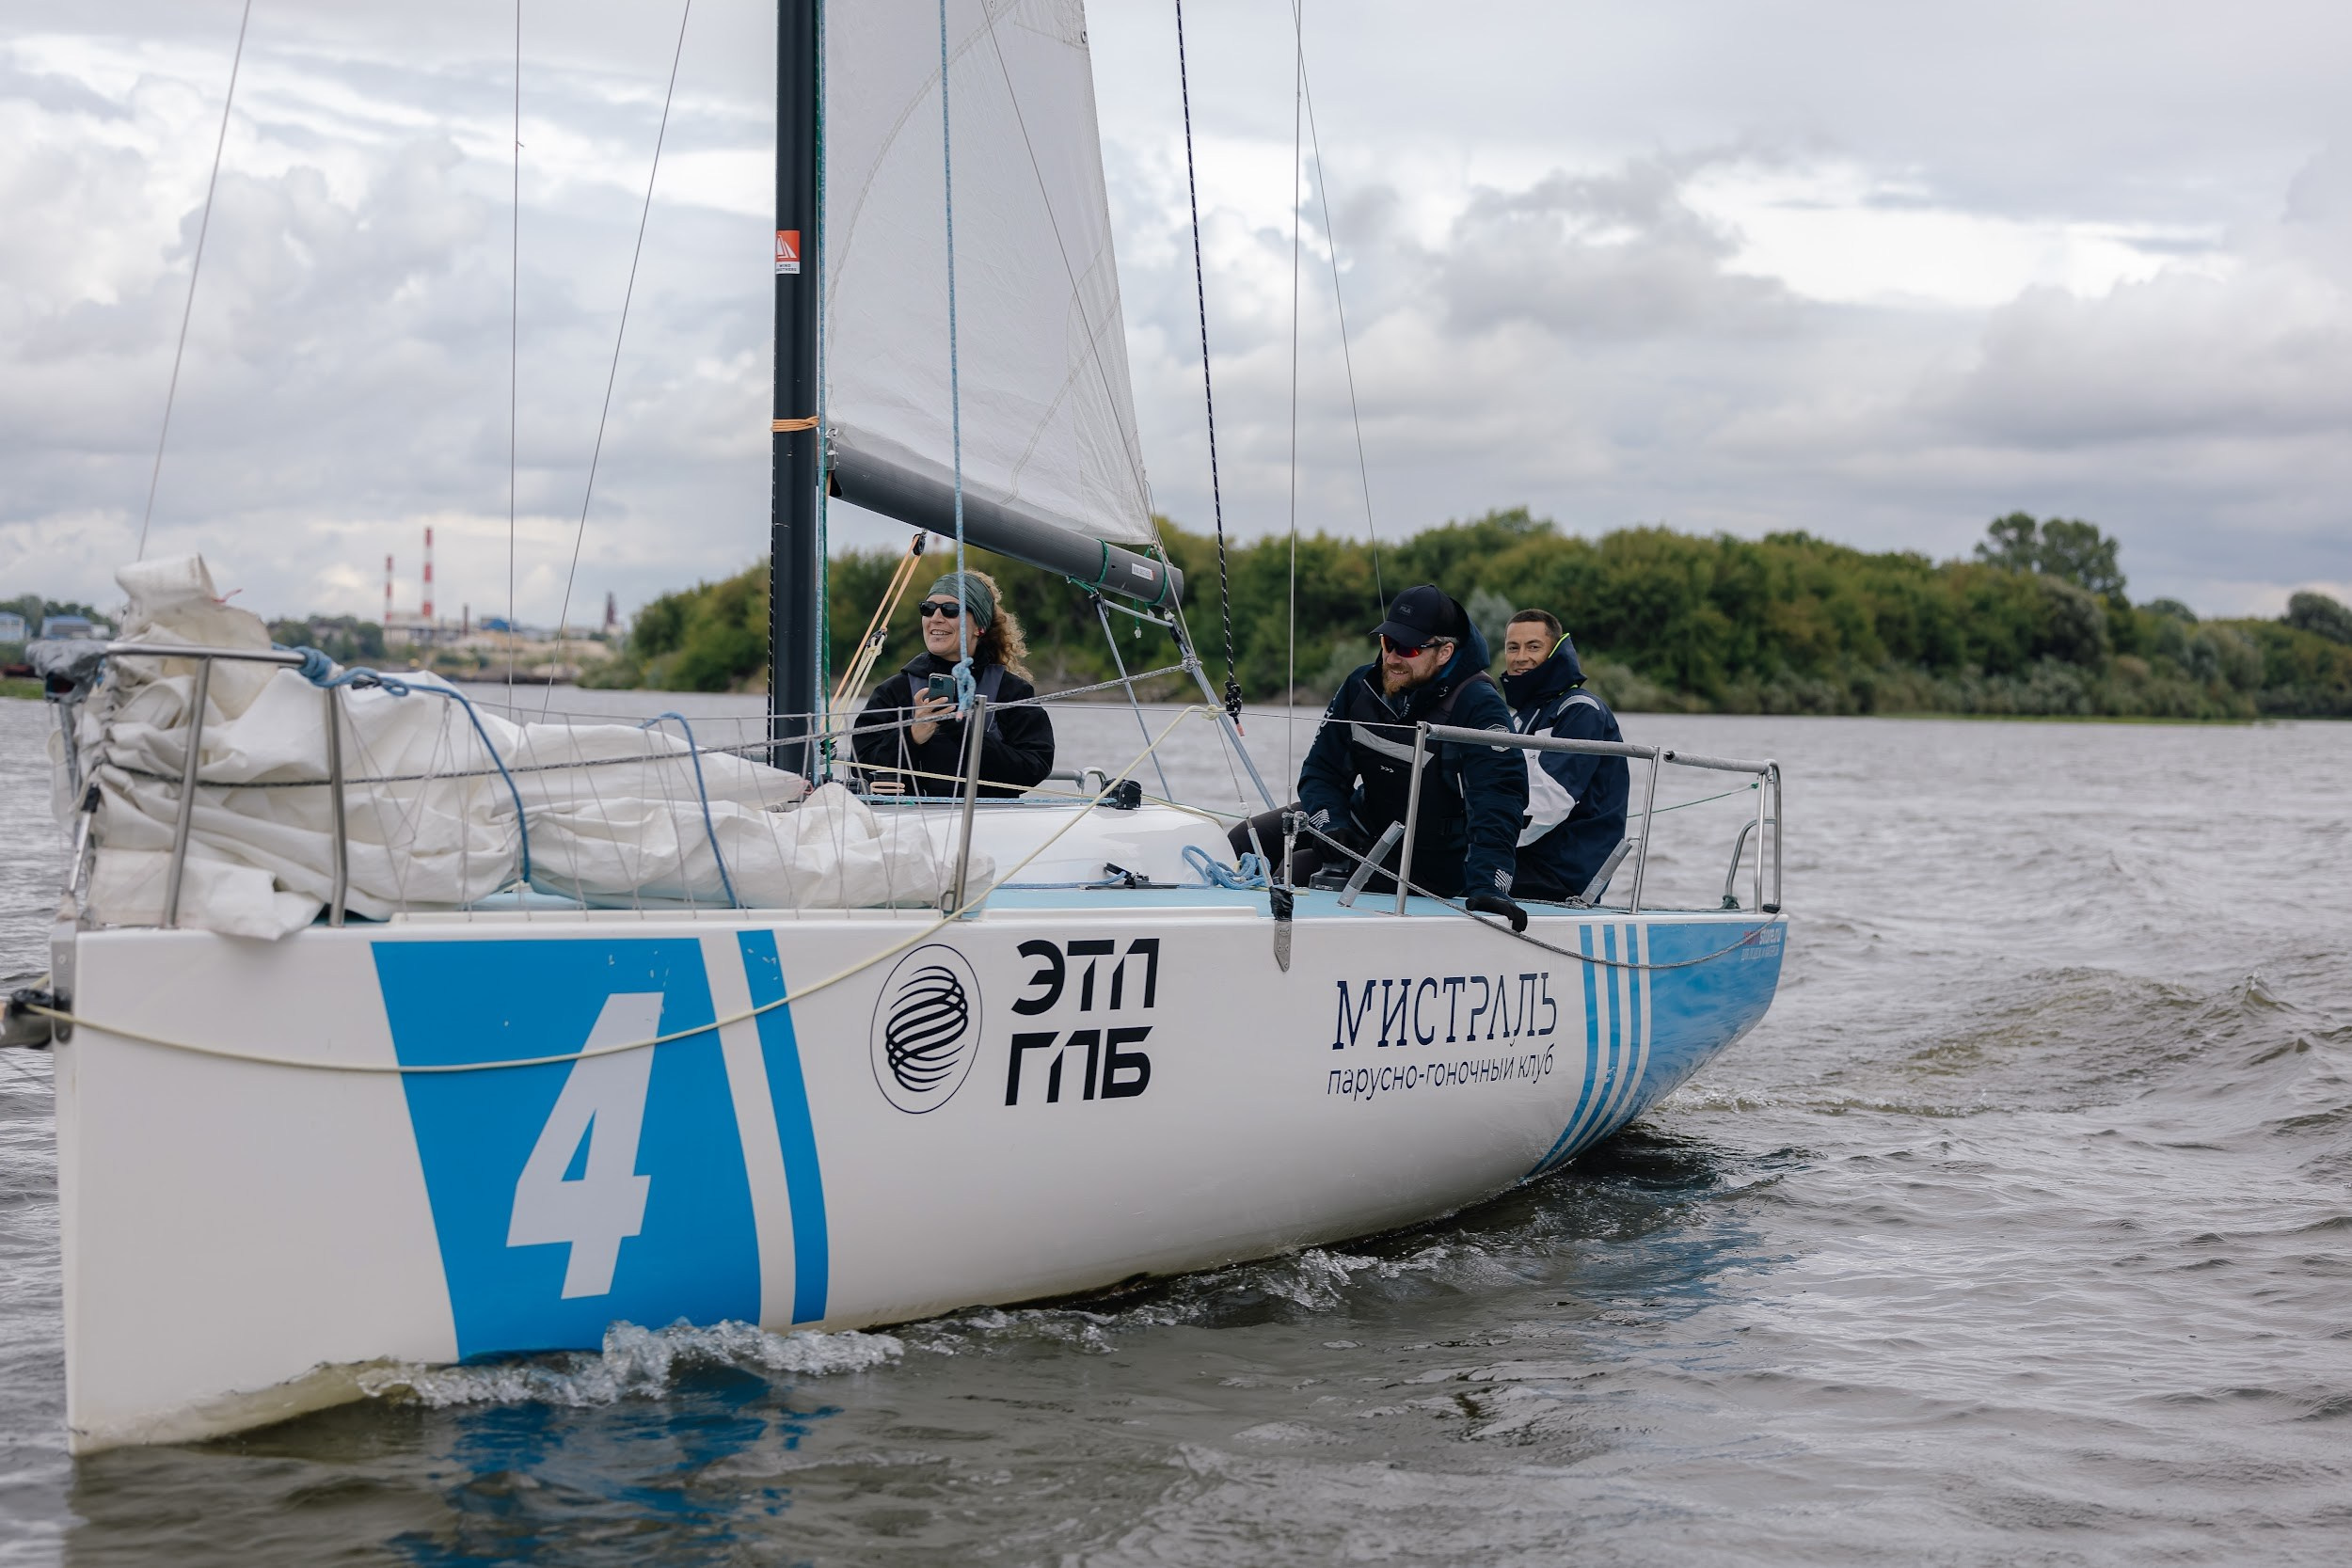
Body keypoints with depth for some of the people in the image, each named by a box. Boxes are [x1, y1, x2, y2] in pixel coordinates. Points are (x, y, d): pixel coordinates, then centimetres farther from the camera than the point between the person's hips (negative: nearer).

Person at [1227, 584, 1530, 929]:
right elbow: (1322, 769, 0)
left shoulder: (1479, 707, -25)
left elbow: (1497, 798, -35)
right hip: (1365, 821, 7)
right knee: (1246, 841, 0)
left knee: (1297, 871, -21)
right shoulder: (1362, 686, -5)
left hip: (1432, 861, -7)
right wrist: (1331, 825, -21)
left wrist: (1487, 885, -49)